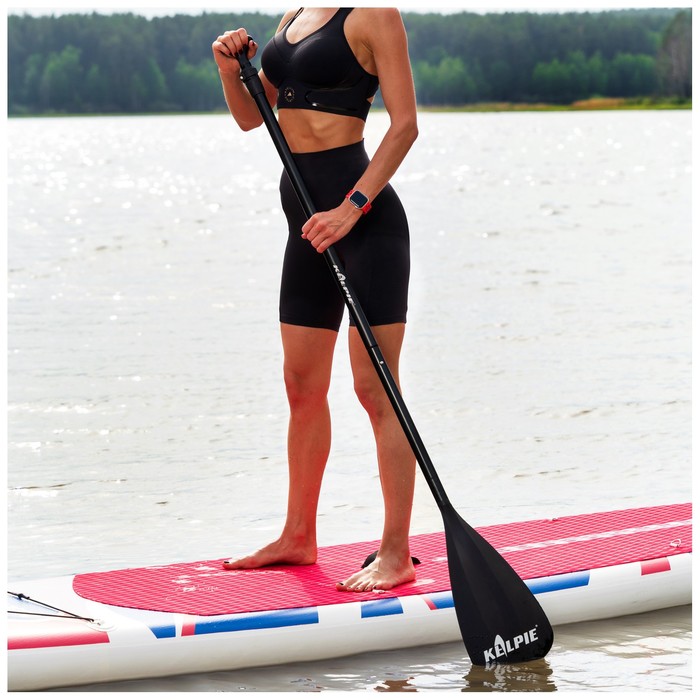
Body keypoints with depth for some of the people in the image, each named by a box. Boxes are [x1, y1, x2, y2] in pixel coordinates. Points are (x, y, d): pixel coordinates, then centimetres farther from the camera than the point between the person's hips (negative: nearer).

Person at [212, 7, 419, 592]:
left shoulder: (373, 15, -8)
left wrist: (352, 208, -21)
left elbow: (405, 124, -14)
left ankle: (396, 554, -2)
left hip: (365, 217, -8)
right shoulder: (295, 16, 15)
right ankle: (299, 537, 25)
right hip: (310, 219, 8)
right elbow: (250, 116, 20)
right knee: (303, 387, 14)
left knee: (375, 389, -7)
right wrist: (230, 69, 0)